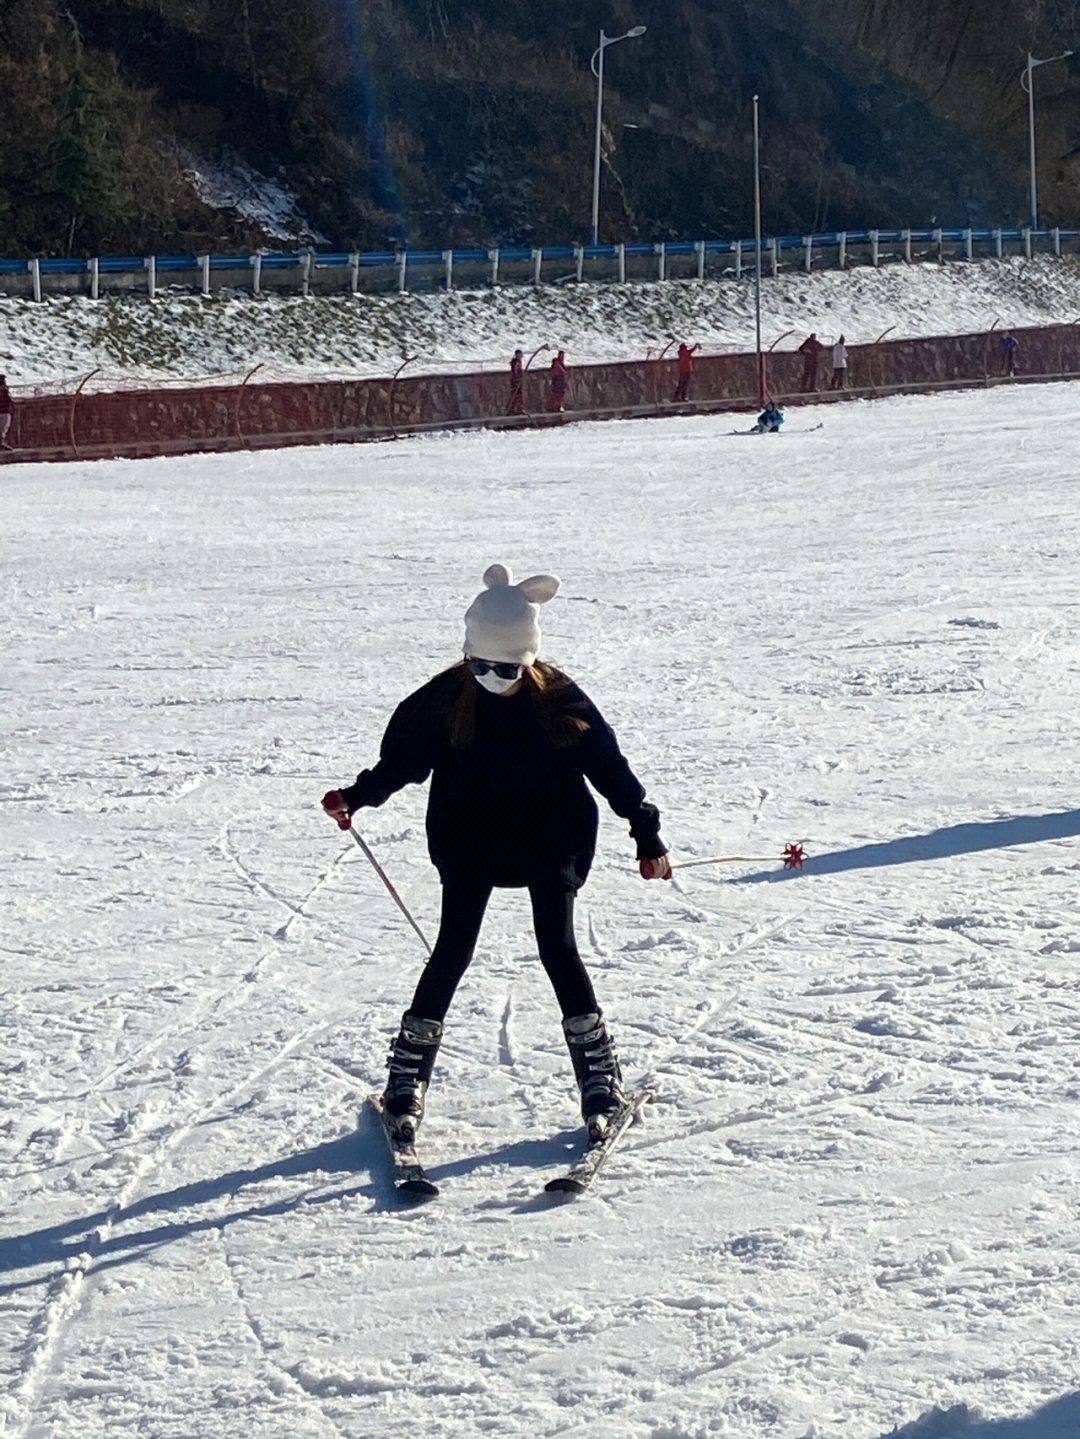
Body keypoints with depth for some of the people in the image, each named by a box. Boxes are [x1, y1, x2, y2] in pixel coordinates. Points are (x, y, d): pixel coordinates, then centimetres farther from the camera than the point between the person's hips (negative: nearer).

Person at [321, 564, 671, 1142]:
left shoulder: (559, 700, -8)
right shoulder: (446, 698, -7)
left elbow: (609, 766, 0)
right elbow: (401, 759, 8)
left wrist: (647, 835, 3)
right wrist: (356, 797, 1)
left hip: (549, 839, -1)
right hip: (470, 842, 1)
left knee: (557, 947, -8)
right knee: (453, 949, -4)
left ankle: (598, 1072, 4)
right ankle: (407, 1076, 5)